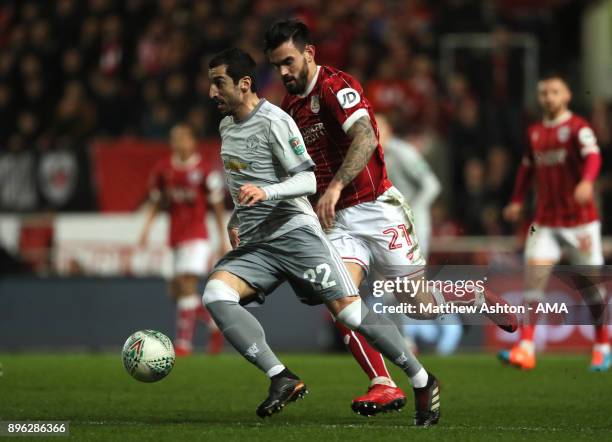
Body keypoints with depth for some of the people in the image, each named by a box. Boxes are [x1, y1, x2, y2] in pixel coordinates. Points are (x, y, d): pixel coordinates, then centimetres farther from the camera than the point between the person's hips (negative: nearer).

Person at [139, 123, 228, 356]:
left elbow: (217, 207, 1)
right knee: (177, 289, 7)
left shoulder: (204, 171, -5)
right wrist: (147, 227, 2)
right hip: (176, 238, 5)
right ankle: (215, 323, 27)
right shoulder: (163, 169, 6)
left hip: (196, 236, -5)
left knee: (187, 285, -14)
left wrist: (223, 239, 1)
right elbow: (156, 202, 14)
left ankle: (184, 341, -11)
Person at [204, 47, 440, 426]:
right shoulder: (226, 126, 15)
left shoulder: (274, 122, -10)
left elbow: (308, 181, -16)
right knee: (215, 294, -21)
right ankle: (282, 379, -26)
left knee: (351, 313, -10)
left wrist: (266, 192, -30)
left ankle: (422, 382, 9)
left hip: (294, 232, -7)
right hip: (253, 244, 7)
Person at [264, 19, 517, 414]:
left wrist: (335, 187, -41)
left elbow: (365, 137, -30)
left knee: (423, 304, 1)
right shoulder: (290, 107, 12)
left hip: (376, 210, -6)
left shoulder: (335, 86, -13)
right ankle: (384, 385, -17)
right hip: (339, 222, 6)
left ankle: (484, 301, 32)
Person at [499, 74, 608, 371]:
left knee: (591, 285, 3)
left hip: (580, 220, -4)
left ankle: (602, 347, 21)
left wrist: (587, 182, -44)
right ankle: (526, 349, -16)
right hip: (545, 221, 4)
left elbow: (592, 157, -25)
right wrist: (518, 201, 17)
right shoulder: (534, 133, 11)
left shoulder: (578, 128, -8)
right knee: (534, 277, -11)